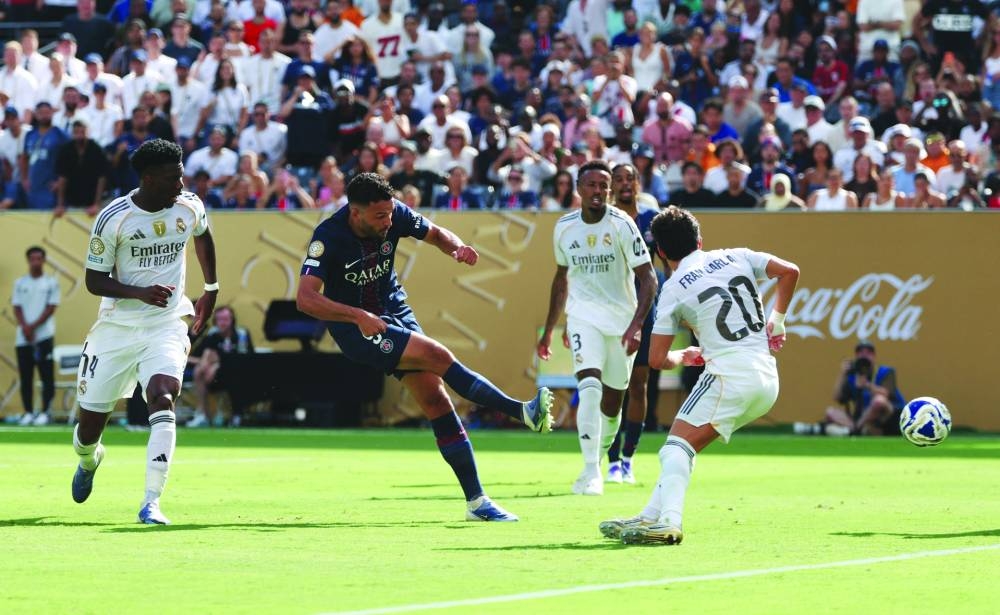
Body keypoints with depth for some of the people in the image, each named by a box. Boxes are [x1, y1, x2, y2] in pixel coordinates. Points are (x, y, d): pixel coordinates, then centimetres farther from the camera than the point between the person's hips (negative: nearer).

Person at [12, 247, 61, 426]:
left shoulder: (51, 283, 3)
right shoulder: (20, 283, 10)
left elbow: (51, 308, -3)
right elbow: (17, 307, 5)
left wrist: (34, 327, -11)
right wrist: (25, 328, -11)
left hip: (44, 336, -3)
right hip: (22, 337, 3)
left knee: (47, 376, -4)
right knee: (25, 377, 3)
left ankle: (45, 413, -1)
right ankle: (28, 413, 8)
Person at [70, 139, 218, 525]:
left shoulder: (189, 208, -3)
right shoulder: (113, 218, -14)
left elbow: (203, 237, 22)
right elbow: (94, 280, -9)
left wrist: (211, 289, 25)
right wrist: (139, 293, -25)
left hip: (167, 324, 1)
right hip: (117, 327, -1)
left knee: (162, 398, -27)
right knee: (90, 422, 6)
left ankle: (151, 503, -28)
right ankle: (88, 460, 46)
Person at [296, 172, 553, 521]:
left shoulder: (395, 215, -9)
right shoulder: (328, 237, -24)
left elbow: (434, 234, 9)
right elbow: (305, 298, -32)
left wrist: (457, 248, -14)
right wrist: (358, 316, -43)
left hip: (395, 314, 5)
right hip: (355, 328, -5)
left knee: (436, 400, -3)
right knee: (439, 356, -24)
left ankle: (476, 501, -1)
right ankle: (523, 412, -19)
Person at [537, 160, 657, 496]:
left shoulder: (621, 224, -13)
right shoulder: (564, 228, 0)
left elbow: (647, 278, -14)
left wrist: (636, 324, -27)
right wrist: (548, 331, 19)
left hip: (622, 320, -1)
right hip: (584, 316, 1)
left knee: (612, 403, 8)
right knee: (590, 387, -22)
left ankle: (598, 462, 32)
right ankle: (591, 472, -24)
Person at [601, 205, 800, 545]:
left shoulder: (674, 290, 2)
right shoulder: (737, 258, 15)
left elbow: (657, 359, 3)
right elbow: (789, 271, 7)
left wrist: (685, 357, 25)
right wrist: (777, 319, 19)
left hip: (729, 374, -7)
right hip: (767, 379, 7)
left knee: (678, 445, -12)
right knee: (686, 448, 13)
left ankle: (669, 521, -33)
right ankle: (651, 517, 8)